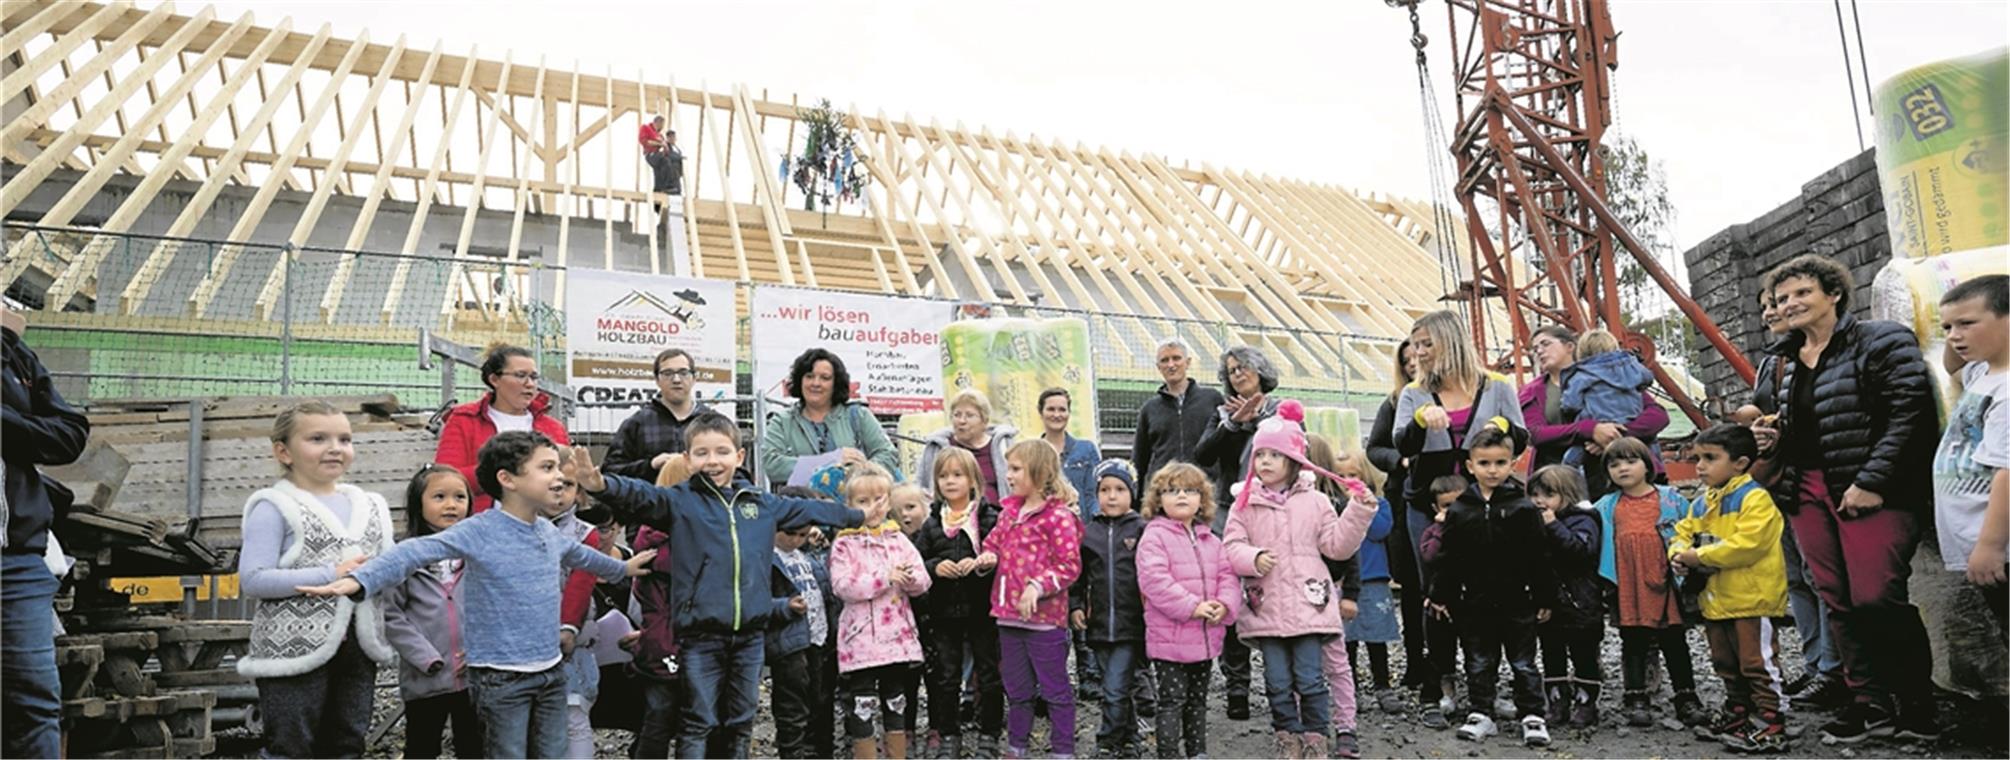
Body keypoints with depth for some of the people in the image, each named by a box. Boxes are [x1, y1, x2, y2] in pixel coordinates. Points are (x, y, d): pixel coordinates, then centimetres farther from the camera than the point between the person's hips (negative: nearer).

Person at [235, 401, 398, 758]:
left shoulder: (370, 506, 11)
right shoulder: (275, 506, -7)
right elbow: (252, 579, -16)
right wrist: (331, 575, -19)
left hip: (357, 647, 6)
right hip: (294, 647, -6)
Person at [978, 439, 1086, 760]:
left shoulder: (1059, 516, -13)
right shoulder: (1009, 511, 10)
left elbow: (1069, 565, -15)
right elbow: (993, 542, 21)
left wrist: (1037, 587, -24)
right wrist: (987, 557, 0)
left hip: (1044, 615, -7)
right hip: (1009, 614, 7)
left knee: (1055, 690, 6)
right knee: (1017, 690, 19)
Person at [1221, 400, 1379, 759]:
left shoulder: (1315, 502, 4)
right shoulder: (1245, 504, 3)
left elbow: (1337, 544, 4)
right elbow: (1231, 546, -1)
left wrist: (1359, 512, -5)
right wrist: (1253, 558, -20)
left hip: (1308, 605, -1)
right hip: (1266, 608, 1)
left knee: (1310, 679, 2)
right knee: (1278, 682, 7)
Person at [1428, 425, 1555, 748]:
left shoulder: (1523, 508, -5)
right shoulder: (1459, 511, 0)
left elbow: (1539, 557, -3)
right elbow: (1449, 560, 4)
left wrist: (1545, 598, -2)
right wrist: (1442, 596, 3)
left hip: (1517, 602, -2)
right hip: (1475, 603, 2)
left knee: (1523, 663, 9)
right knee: (1479, 663, 12)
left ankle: (1533, 716, 20)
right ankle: (1480, 714, 22)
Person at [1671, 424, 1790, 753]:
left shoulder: (1755, 499, -15)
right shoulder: (1704, 503, 13)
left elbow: (1746, 544, -26)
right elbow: (1684, 532, 17)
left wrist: (1698, 556, -20)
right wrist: (1679, 554, -6)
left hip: (1751, 601, -9)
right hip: (1716, 600, 9)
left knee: (1757, 663, -4)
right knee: (1726, 664, 20)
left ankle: (1771, 726, 4)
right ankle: (1738, 712, 34)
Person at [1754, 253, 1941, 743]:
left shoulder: (1881, 342, -4)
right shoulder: (1782, 362, 15)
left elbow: (1909, 414, -13)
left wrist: (1872, 482, -18)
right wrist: (1773, 437, 6)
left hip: (1869, 489, -6)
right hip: (1808, 490, 6)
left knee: (1877, 598, -11)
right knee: (1839, 601, 5)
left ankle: (1918, 708, 7)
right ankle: (1871, 702, 14)